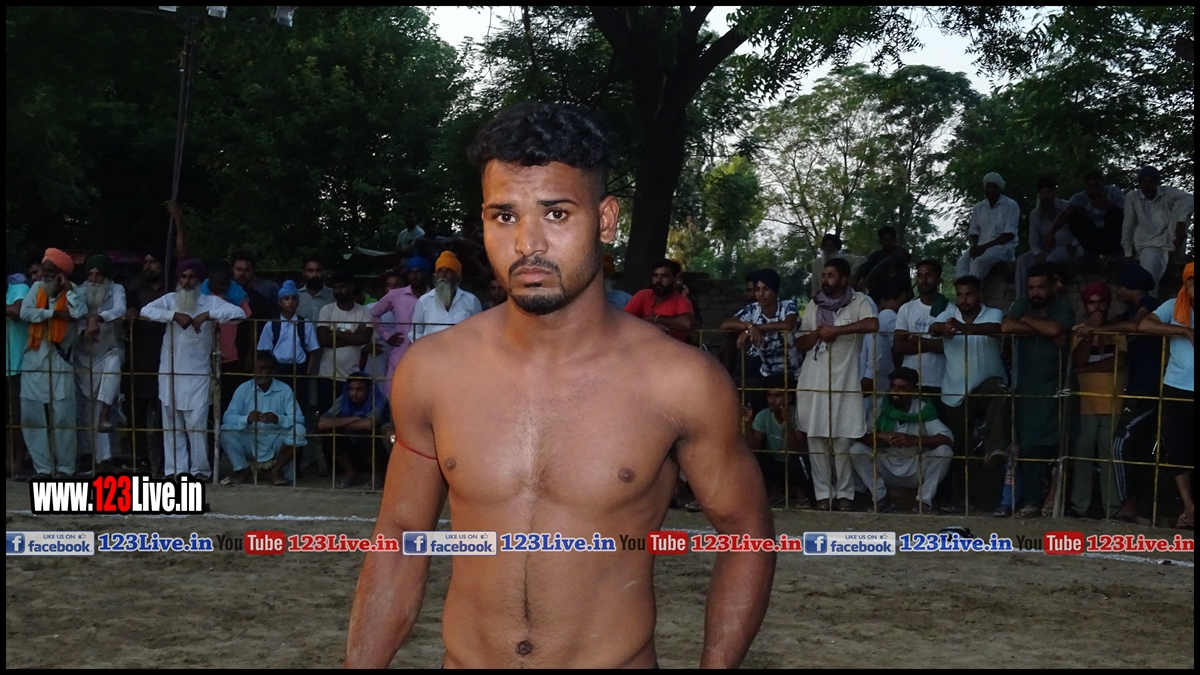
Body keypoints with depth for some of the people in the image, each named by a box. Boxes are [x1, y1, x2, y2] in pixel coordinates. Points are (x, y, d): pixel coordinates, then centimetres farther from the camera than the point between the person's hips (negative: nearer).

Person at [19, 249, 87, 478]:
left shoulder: (72, 292, 3)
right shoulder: (36, 288, 10)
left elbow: (80, 312, -18)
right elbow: (25, 313, -5)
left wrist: (68, 288, -11)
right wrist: (53, 313, -11)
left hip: (60, 359, -3)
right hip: (34, 359, 3)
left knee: (62, 415, -4)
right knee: (32, 415, 0)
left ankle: (64, 468, 1)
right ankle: (42, 467, 6)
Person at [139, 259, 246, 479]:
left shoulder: (210, 301, 2)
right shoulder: (170, 299, 6)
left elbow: (239, 313, -11)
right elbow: (146, 310, -9)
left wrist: (208, 315, -20)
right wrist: (174, 315, -19)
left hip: (198, 373, -2)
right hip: (170, 372, 3)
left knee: (196, 423, -6)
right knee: (172, 424, 6)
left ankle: (200, 469, 3)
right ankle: (175, 470, 11)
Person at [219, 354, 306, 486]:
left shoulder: (285, 390, -3)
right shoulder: (243, 389, -2)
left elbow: (298, 419, -12)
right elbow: (227, 417, -11)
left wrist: (278, 419, -32)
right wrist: (247, 419, -32)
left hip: (276, 442, 0)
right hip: (249, 442, 1)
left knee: (298, 431, -27)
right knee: (226, 430, -24)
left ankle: (277, 470, -11)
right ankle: (242, 470, -8)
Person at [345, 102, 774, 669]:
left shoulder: (680, 383, -16)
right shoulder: (430, 372, -9)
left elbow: (746, 531, -3)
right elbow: (400, 538, 2)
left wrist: (715, 663, -11)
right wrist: (360, 663, 0)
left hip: (616, 659, -2)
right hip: (465, 658, 2)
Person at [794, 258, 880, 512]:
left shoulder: (858, 301, -1)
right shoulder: (813, 305, 10)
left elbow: (873, 324, -21)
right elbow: (800, 344, 12)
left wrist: (835, 330, -17)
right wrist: (819, 332, -9)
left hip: (845, 382, -3)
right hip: (814, 381, 4)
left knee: (843, 440, -2)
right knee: (816, 439, 3)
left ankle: (845, 493, 9)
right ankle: (823, 493, 10)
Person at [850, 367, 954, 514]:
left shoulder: (923, 408, -12)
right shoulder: (880, 407, -9)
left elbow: (948, 438, -22)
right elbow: (860, 436, -13)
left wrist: (915, 440, -35)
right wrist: (880, 436, -33)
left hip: (916, 471, -1)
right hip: (885, 470, 1)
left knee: (944, 451, -25)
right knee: (856, 449, -21)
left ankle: (924, 501, -11)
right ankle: (880, 499, -11)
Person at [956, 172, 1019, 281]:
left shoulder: (1011, 206, -2)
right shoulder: (978, 208, 14)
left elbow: (1009, 234, -9)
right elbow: (973, 232, 12)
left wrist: (985, 247, -17)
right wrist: (975, 247, -12)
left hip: (1003, 247, -5)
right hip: (981, 247, 5)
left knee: (979, 262, -34)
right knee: (962, 263, -26)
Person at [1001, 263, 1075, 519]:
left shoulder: (1064, 308, -2)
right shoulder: (1022, 304, 4)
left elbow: (1054, 329, -23)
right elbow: (1006, 327, -15)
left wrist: (1027, 320, -7)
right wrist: (1045, 331, -14)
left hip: (1052, 389, -2)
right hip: (1025, 387, 2)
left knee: (1040, 445, -3)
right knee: (1029, 445, 2)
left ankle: (1031, 500, 6)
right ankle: (1030, 500, 8)